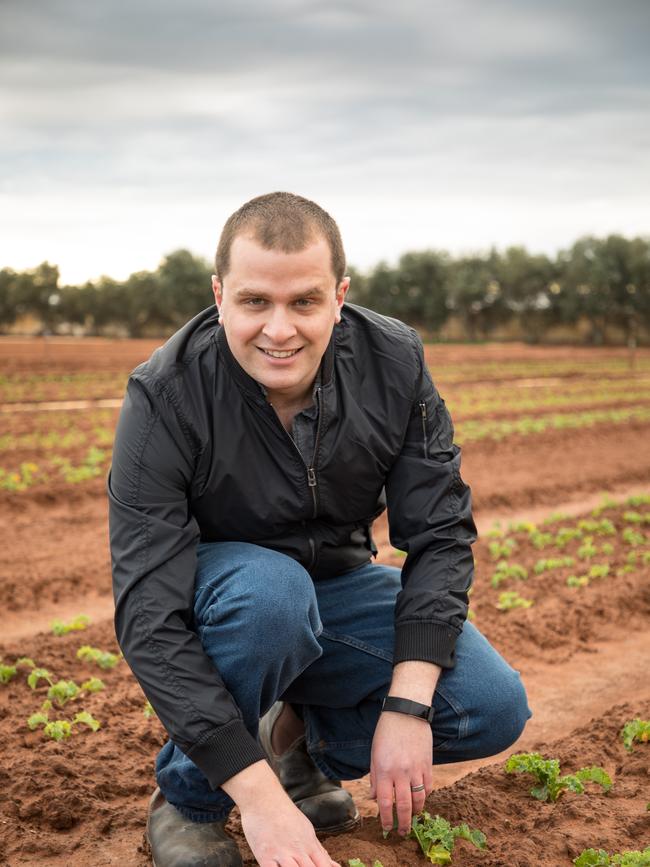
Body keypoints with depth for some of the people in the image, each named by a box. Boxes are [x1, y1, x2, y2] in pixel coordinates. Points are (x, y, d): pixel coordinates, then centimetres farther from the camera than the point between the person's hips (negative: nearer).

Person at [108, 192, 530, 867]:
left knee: (493, 709, -17)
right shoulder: (165, 397, -27)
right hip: (220, 597, -3)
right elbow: (148, 615, -31)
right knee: (269, 588, -38)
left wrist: (407, 708, -26)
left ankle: (308, 734, 10)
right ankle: (186, 799, -11)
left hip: (338, 585, 3)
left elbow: (441, 535, -14)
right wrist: (257, 794, -38)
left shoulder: (394, 363, -17)